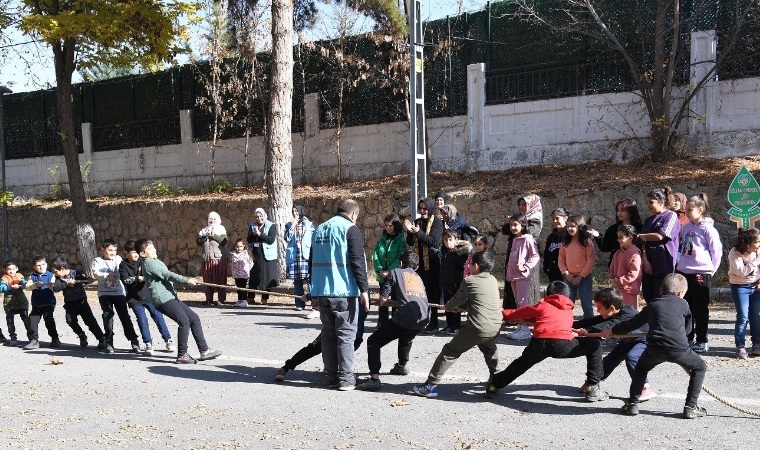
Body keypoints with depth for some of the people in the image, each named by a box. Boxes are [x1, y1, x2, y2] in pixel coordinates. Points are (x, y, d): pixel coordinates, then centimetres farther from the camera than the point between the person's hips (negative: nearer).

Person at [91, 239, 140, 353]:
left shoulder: (118, 259, 6)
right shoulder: (97, 261, 3)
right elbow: (95, 273, -14)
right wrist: (108, 276, -30)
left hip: (119, 292, 1)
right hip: (104, 293, -1)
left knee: (124, 316, -1)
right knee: (107, 315, -8)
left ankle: (134, 341, 2)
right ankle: (109, 343, 1)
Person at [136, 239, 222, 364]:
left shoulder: (156, 262, 23)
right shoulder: (148, 263, -8)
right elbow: (167, 275, -16)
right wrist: (187, 281, -19)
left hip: (171, 297, 10)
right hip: (162, 299, -10)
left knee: (194, 318, 4)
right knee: (184, 321, -19)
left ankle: (204, 350, 7)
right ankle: (182, 355, -13)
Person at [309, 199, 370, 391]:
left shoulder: (319, 229, 17)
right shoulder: (351, 229, -6)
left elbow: (312, 262, 22)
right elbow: (357, 262, -15)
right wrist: (364, 289, -13)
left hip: (322, 291, 6)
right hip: (344, 291, -6)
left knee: (328, 333, 12)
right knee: (346, 334, -1)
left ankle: (332, 375, 15)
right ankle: (346, 378, -1)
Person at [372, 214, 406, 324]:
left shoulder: (401, 240, -4)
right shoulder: (382, 239, 9)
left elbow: (400, 257, -12)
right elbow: (375, 255, 2)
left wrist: (390, 270, -21)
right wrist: (380, 269, -12)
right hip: (382, 275, 4)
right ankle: (381, 322, 16)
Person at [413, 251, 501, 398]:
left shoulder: (469, 281, 0)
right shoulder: (493, 281, 15)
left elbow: (457, 299, 14)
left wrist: (448, 306, 34)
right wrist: (461, 306, 31)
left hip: (477, 327, -6)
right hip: (495, 327, 6)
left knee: (450, 352, 2)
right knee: (489, 350, 37)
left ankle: (431, 386, 0)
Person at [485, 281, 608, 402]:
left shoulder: (541, 306, 28)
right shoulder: (569, 310, 32)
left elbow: (517, 313, 36)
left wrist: (502, 314, 53)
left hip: (539, 343, 2)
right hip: (563, 344, -2)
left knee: (523, 362, 32)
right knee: (595, 346, 22)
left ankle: (494, 386, 40)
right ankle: (593, 388, 19)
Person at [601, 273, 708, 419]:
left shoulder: (652, 305, 21)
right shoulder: (683, 304, 17)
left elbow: (633, 323, 27)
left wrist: (612, 331, 40)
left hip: (655, 349, 2)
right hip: (678, 349, -2)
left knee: (641, 368, 29)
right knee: (700, 368, 22)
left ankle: (632, 403, 20)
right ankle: (691, 407, 14)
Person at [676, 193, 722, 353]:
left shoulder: (708, 229, -9)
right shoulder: (686, 227, 10)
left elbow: (717, 252, -7)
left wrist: (710, 270, -4)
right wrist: (679, 264, 13)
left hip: (701, 274, -7)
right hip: (683, 272, 7)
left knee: (700, 310, 2)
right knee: (686, 308, 13)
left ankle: (701, 341, 11)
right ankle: (688, 338, 25)